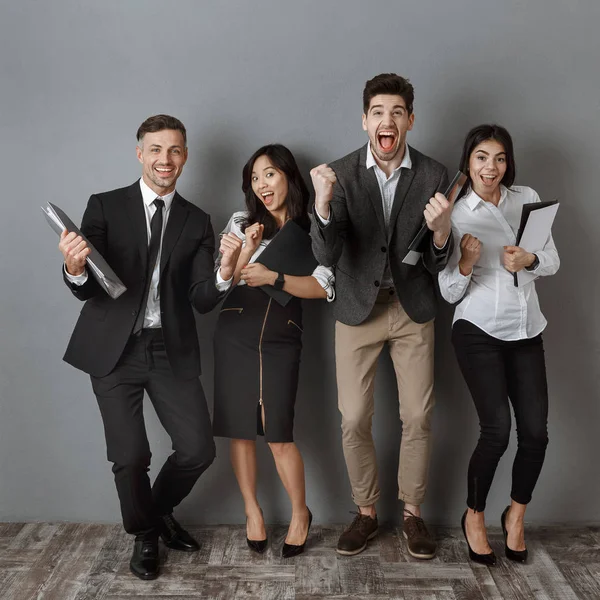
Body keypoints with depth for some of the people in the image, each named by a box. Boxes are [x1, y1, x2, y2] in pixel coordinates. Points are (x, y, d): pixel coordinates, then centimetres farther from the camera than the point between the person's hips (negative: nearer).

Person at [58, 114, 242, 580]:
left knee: (199, 450, -1)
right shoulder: (105, 206, -1)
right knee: (130, 457, 0)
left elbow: (203, 301, -2)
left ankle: (161, 512, 33)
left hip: (172, 352, 2)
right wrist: (75, 269, -32)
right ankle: (144, 535, 31)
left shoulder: (197, 222, 6)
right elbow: (87, 290, -8)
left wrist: (225, 273, -24)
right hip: (114, 350, -2)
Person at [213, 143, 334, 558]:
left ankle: (301, 513, 16)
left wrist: (274, 277, -12)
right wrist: (248, 248, -10)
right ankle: (252, 511, 24)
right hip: (236, 334, 2)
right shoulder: (241, 223, 9)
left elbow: (324, 287, -4)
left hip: (282, 339, -2)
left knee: (278, 433, -6)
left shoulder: (312, 230, 5)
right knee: (240, 428, 5)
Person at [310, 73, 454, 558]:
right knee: (354, 421, 4)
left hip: (413, 309, 1)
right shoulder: (341, 174, -9)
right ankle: (366, 512, 25)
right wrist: (322, 205, -36)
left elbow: (438, 265, -5)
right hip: (358, 309, 0)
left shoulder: (434, 176, -6)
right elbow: (326, 256, -17)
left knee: (418, 418, 7)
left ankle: (412, 512, 27)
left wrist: (441, 233, -28)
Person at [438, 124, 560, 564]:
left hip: (526, 331, 3)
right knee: (497, 430, -12)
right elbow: (450, 294, -3)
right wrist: (466, 262, -22)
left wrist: (529, 260, -15)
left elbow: (553, 262, 6)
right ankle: (474, 516, 14)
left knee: (536, 431, -3)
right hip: (479, 332, -3)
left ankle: (516, 515, 24)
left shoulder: (528, 199, 7)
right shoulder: (455, 214, -1)